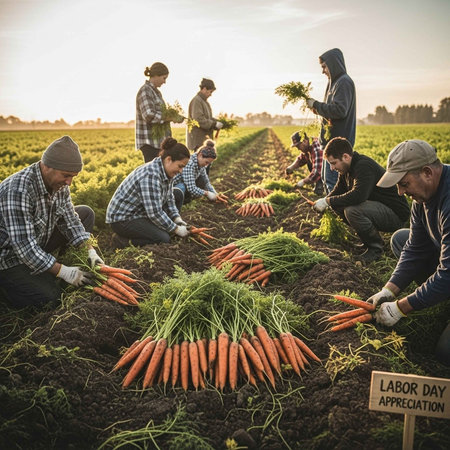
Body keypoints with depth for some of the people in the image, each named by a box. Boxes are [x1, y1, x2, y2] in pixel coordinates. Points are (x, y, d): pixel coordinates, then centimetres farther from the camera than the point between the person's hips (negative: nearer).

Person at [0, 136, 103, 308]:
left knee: (86, 213, 3)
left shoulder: (58, 182, -8)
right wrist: (63, 272, -29)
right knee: (51, 296, -23)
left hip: (38, 243, 8)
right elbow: (24, 247, -34)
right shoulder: (18, 190, -34)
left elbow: (69, 220, 1)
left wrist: (90, 251, -11)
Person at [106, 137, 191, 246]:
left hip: (139, 214, 11)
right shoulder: (151, 175, -28)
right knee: (164, 238, -21)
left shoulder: (166, 172, 3)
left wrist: (177, 219, -3)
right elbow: (154, 212, -29)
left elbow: (169, 199, 12)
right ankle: (126, 240, -7)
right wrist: (176, 229, -20)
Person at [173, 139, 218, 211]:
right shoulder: (189, 164, -30)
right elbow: (191, 188, -33)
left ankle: (185, 199, 3)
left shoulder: (200, 163, -3)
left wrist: (215, 195, 2)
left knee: (202, 180, -4)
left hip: (183, 186, 9)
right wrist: (206, 193, -21)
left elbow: (206, 182, 10)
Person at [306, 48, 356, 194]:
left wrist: (316, 105, -14)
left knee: (332, 179, -10)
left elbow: (339, 110, -23)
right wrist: (318, 109, 4)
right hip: (332, 139, 11)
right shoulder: (335, 82, 18)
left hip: (338, 141, -11)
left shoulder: (344, 82, -12)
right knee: (326, 177, 16)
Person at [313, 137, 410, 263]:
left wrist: (328, 201, -28)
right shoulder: (346, 169, 5)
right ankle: (369, 239, 9)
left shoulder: (364, 166, -24)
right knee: (337, 205, 1)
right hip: (377, 206, 10)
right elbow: (338, 191, 16)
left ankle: (375, 247, -9)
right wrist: (324, 201, -5)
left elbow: (358, 196, -38)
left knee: (352, 211, -31)